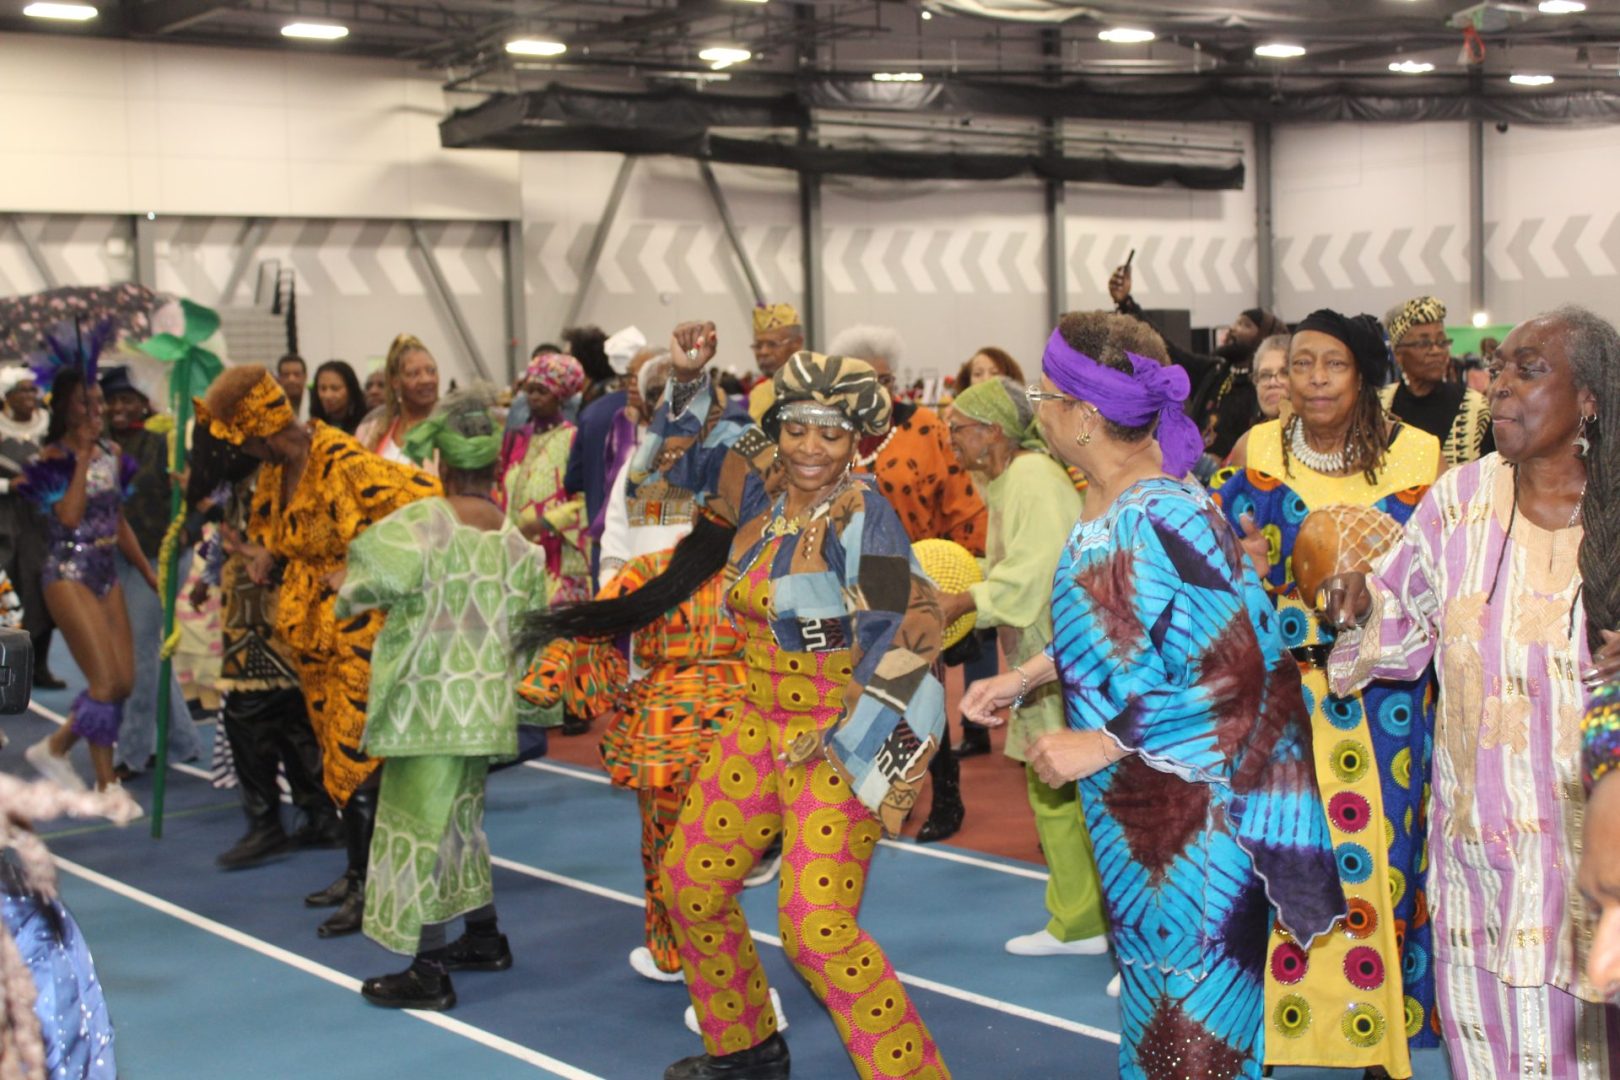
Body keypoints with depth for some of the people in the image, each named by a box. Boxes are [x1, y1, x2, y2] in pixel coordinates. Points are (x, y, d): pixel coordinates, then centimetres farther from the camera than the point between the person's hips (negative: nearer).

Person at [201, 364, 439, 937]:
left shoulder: (345, 465, -21)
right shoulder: (274, 473, 6)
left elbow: (424, 500, -25)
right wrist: (268, 556, 0)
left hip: (359, 628, -9)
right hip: (312, 632, 9)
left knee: (355, 757, -5)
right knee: (335, 754, 15)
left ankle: (368, 885, 4)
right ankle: (358, 872, 26)